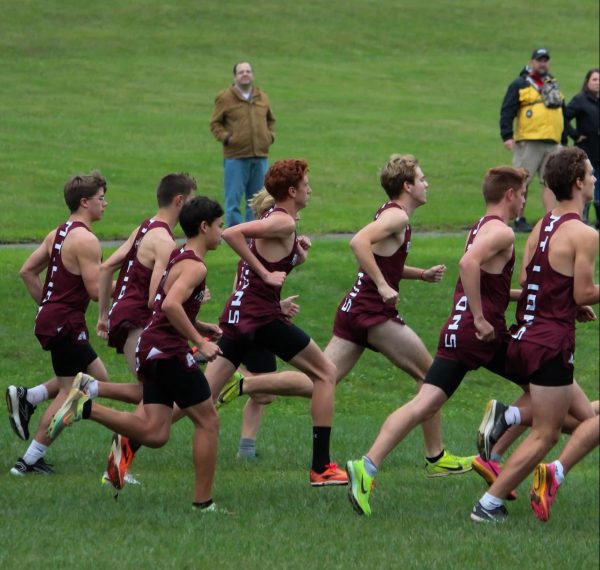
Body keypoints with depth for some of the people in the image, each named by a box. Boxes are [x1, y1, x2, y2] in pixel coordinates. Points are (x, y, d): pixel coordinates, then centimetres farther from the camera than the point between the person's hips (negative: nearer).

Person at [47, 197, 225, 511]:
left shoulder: (178, 257, 18)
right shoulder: (195, 266, -13)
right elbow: (171, 305, -28)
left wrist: (202, 327, 22)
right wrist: (200, 341, -22)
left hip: (151, 348, 9)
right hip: (169, 351, -9)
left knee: (154, 433, 3)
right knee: (208, 421, 0)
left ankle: (85, 407, -6)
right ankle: (203, 503, 3)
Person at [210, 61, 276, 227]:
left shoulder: (262, 97, 12)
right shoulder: (225, 98, -1)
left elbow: (270, 120, 25)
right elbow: (215, 123, 2)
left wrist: (270, 135, 8)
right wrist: (225, 137, -13)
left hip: (260, 156, 5)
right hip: (236, 157, -5)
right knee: (233, 199, -5)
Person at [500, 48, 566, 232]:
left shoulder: (553, 86, 21)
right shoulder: (519, 85, 1)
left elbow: (562, 112, 28)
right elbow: (507, 111, -6)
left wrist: (564, 140, 25)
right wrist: (507, 136, -17)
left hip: (552, 143, 6)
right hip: (527, 142, -6)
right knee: (521, 182, -3)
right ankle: (519, 220, 3)